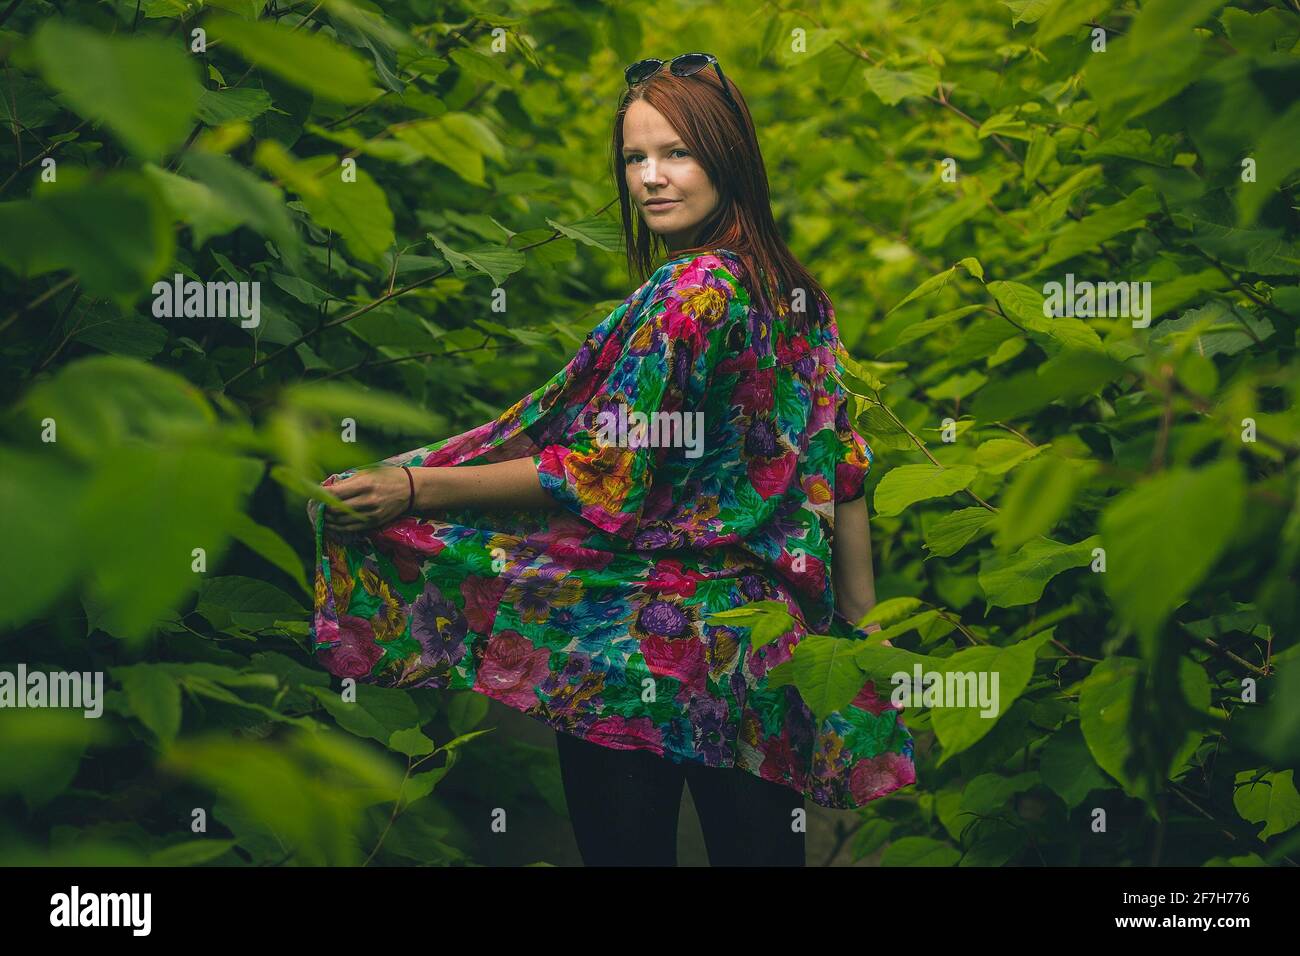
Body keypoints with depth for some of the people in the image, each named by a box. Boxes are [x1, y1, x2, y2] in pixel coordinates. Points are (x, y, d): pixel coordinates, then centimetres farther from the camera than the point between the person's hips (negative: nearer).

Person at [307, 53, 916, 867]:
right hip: (770, 642, 7)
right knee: (756, 844, 11)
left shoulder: (686, 295, -15)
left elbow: (603, 478, -17)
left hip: (641, 647, -7)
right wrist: (864, 631, 17)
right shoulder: (800, 295, 8)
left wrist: (417, 488, -15)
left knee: (629, 847, 3)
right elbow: (842, 470, 11)